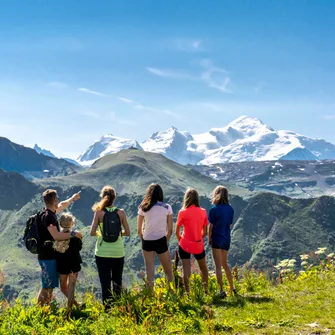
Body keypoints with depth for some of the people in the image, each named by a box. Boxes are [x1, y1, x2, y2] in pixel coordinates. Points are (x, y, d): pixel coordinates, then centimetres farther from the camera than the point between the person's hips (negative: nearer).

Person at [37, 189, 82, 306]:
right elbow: (56, 236, -29)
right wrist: (73, 234, -20)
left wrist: (72, 198, 44)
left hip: (51, 256, 10)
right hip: (47, 257, -10)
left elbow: (62, 205, 32)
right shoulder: (47, 216, -19)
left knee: (50, 286, 16)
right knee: (47, 287, -6)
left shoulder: (50, 212, 10)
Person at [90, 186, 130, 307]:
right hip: (118, 253, 2)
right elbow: (127, 232, -1)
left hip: (102, 254, -2)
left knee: (105, 283, 6)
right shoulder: (121, 213, -4)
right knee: (117, 282, 16)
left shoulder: (99, 213, -9)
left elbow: (92, 233, -11)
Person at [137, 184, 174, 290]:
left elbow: (139, 230, 3)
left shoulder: (143, 208, 0)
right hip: (161, 241, -1)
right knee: (168, 272, 11)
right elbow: (170, 230, 1)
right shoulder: (167, 207, -1)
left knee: (149, 272, 7)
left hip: (147, 241, 1)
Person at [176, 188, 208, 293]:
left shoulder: (183, 212, -10)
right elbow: (205, 232, 3)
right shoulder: (203, 212, -1)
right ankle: (206, 289, 30)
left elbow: (177, 232, -4)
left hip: (185, 245, -3)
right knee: (203, 267, 22)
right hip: (199, 245, 3)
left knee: (186, 269, -1)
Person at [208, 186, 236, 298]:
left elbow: (211, 227, -10)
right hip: (226, 239, 5)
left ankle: (222, 290, -4)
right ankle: (232, 288, 25)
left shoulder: (214, 209, -14)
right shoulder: (230, 209, 2)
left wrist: (209, 239, 1)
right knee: (225, 264, 20)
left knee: (218, 266, 0)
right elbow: (230, 225, 8)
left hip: (216, 238, -5)